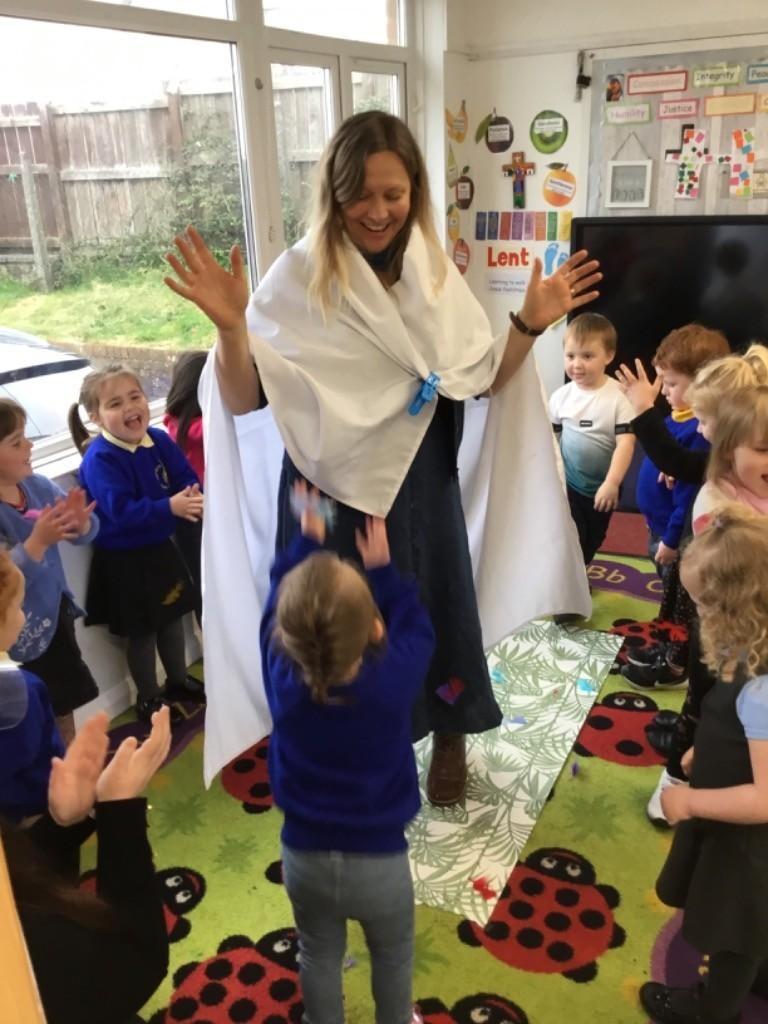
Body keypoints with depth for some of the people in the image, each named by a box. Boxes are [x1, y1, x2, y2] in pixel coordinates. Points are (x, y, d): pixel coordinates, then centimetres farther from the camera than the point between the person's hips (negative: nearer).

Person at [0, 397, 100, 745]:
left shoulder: (38, 485, -5)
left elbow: (84, 535, -1)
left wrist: (81, 521, -22)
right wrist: (38, 540, -41)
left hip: (56, 611, 7)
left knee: (65, 701, 25)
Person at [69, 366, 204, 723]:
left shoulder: (159, 440, -3)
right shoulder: (99, 459, -24)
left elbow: (187, 478, -3)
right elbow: (121, 511, -32)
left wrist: (195, 498, -26)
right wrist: (169, 507, -40)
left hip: (161, 547, 7)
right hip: (124, 559, -6)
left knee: (172, 616, 22)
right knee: (142, 631, 8)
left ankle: (178, 680, 44)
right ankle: (148, 698, 29)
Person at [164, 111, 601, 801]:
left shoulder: (435, 272, 1)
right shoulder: (299, 277, -11)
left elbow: (485, 381, 5)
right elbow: (243, 400, -15)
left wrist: (530, 325, -9)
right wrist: (231, 328, -31)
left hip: (422, 488, 3)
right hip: (333, 496, -3)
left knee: (438, 613, 15)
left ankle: (448, 740, 43)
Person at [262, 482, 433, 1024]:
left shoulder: (283, 679, -22)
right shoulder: (393, 679, -28)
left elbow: (277, 607, -3)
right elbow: (417, 629, -6)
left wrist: (307, 538, 6)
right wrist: (382, 567, 1)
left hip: (305, 858, 1)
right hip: (380, 861, -1)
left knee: (319, 957, 29)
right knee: (393, 956, 29)